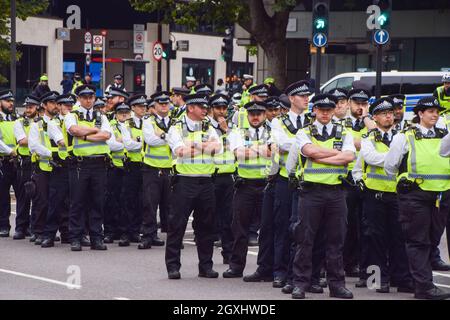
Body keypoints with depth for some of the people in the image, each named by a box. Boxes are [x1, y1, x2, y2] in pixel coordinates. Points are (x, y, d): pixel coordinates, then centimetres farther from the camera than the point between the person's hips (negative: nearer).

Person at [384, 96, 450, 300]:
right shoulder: (405, 137, 1)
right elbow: (390, 165, 6)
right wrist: (404, 183, 12)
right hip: (415, 195, -5)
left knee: (432, 240, 9)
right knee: (418, 241, -5)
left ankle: (419, 276, 21)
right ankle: (424, 286, -8)